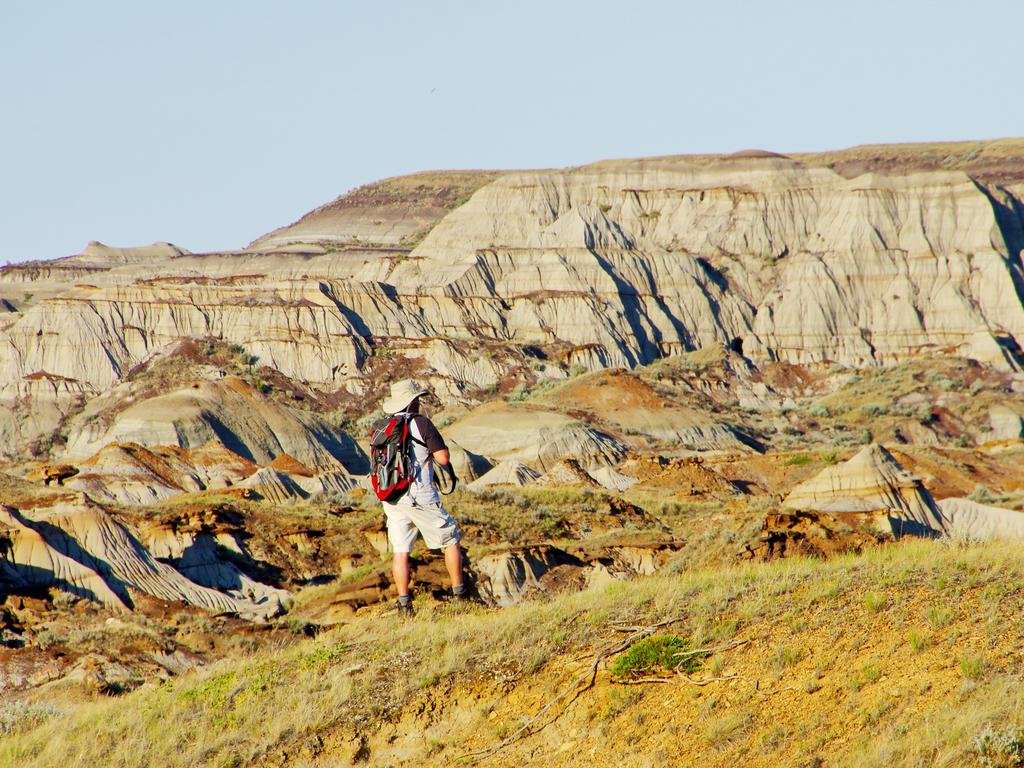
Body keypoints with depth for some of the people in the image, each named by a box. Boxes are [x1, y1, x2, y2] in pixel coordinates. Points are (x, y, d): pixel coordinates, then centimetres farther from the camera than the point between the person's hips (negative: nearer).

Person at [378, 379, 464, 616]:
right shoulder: (421, 424, -10)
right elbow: (443, 457, -13)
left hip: (391, 498, 5)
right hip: (420, 498, -5)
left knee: (400, 550, 6)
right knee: (450, 541, 11)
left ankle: (404, 604, 2)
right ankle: (459, 594, 13)